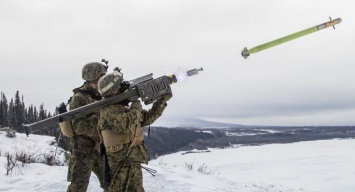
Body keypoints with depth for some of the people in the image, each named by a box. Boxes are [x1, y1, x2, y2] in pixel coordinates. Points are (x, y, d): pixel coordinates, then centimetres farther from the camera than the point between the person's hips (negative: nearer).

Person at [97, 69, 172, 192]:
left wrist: (162, 100, 10)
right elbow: (124, 124, -32)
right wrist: (136, 108, -15)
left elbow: (148, 118, 18)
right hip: (122, 163, -9)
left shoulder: (125, 109, 13)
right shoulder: (108, 110, -15)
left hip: (133, 162, 9)